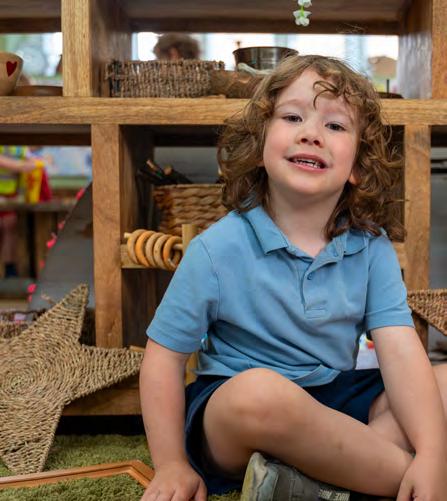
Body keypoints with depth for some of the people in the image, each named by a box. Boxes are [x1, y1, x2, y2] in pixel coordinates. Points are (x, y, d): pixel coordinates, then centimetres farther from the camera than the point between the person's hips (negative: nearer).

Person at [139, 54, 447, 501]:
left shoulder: (371, 246, -3)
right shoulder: (219, 249, -12)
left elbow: (400, 351, -12)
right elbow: (164, 355, -6)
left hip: (336, 404, 5)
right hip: (230, 414, -4)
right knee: (258, 392, -38)